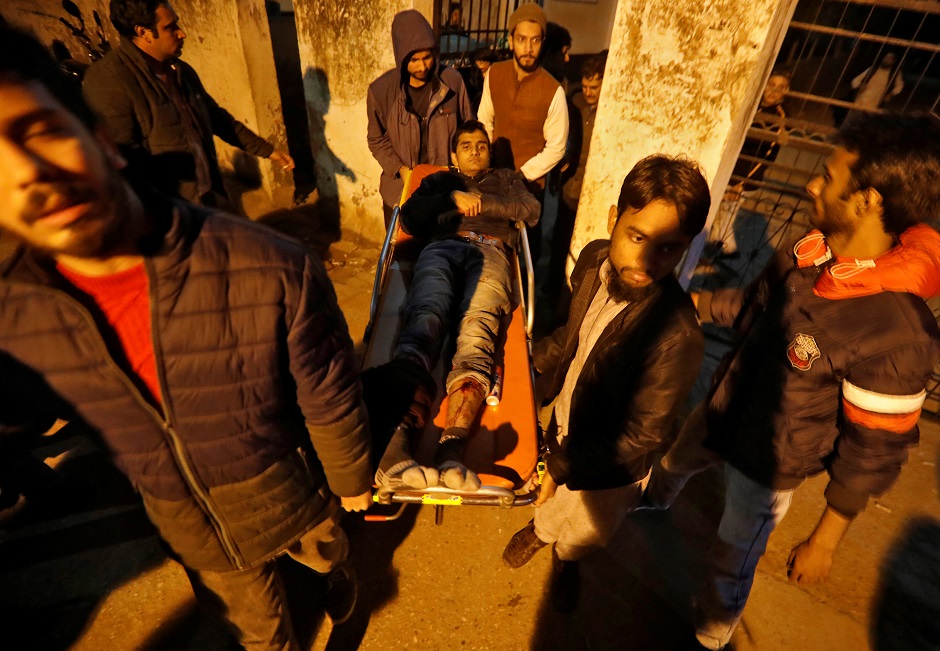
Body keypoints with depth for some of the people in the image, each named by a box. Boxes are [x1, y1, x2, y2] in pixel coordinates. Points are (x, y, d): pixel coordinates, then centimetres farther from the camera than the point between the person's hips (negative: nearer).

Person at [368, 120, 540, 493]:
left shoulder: (507, 179, 38)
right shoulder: (438, 181, 38)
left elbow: (531, 211, 16)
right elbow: (410, 218, 19)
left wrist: (479, 201, 8)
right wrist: (453, 197, 7)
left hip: (490, 253, 0)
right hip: (442, 249, 1)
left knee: (478, 329, -34)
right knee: (425, 318, -34)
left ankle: (450, 452, -54)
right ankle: (394, 446, -53)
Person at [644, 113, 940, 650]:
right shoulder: (813, 247, -14)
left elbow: (872, 450, -23)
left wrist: (825, 540, -14)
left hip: (770, 462, -6)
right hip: (722, 411, 6)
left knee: (730, 565, 17)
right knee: (671, 462, 33)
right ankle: (653, 504, 69)